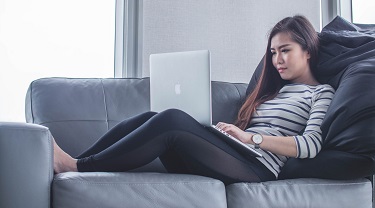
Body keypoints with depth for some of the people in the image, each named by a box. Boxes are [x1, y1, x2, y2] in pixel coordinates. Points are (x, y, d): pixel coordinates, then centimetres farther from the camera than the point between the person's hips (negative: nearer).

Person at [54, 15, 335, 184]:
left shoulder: (321, 93, 10)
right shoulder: (273, 90, 30)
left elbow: (311, 145, -8)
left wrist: (250, 137, -10)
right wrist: (231, 132, -1)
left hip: (256, 167, -7)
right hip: (234, 157, 7)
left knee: (172, 119, -27)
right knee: (151, 119, -14)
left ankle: (77, 167, -23)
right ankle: (71, 163, -17)